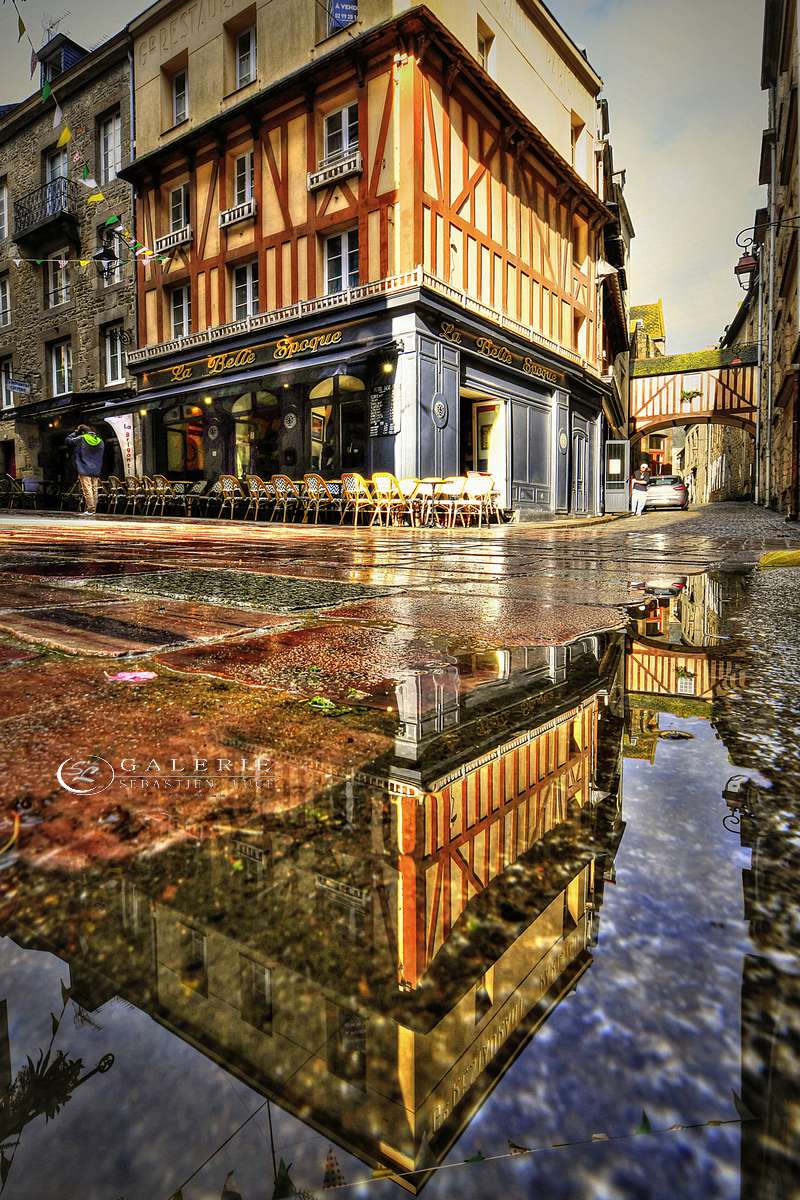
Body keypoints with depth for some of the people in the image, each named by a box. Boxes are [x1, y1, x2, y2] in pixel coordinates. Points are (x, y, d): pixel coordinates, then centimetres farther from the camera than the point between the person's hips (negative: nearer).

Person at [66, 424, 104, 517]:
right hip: (96, 471, 6)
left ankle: (90, 510, -12)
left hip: (84, 471, -6)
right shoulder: (100, 441, 10)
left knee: (87, 490, -8)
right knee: (94, 490, 6)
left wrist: (75, 433, 16)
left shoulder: (81, 439, -6)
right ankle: (94, 510, 8)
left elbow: (68, 440, 7)